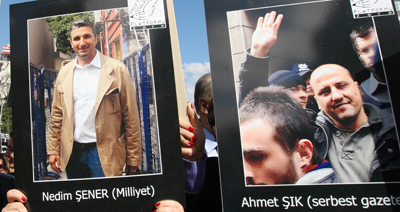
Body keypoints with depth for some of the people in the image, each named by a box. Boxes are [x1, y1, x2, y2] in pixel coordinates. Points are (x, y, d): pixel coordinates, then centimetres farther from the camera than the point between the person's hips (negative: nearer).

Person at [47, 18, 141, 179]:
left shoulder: (117, 69, -8)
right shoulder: (64, 73, 7)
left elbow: (131, 117, -9)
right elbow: (57, 115, 12)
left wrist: (133, 158, -9)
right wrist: (53, 150, 7)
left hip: (104, 153, -4)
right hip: (71, 153, 5)